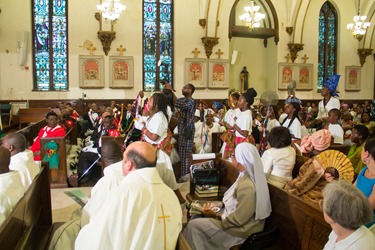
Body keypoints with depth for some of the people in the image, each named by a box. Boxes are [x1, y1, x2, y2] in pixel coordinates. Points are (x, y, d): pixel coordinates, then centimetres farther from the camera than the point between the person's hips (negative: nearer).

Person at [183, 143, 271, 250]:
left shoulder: (246, 186, -30)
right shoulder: (249, 176, 0)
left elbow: (238, 220, -25)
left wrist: (216, 216, -13)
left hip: (240, 230, -9)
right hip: (243, 222, 9)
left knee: (193, 225, -6)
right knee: (199, 216, 13)